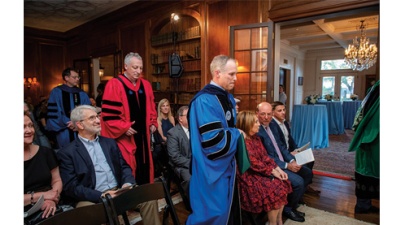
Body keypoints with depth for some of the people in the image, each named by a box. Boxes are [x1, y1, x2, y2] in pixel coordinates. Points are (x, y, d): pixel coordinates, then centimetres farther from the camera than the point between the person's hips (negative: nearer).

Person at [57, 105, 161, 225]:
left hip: (118, 191, 4)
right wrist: (100, 196, -18)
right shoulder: (67, 152, 0)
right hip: (91, 198, -4)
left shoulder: (110, 142, 16)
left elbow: (124, 166, 14)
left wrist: (128, 183, -7)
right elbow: (71, 187, -6)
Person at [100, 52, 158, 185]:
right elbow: (109, 113, -13)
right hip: (124, 136, -6)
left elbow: (151, 107, 18)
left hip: (143, 134, 6)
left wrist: (153, 123, 7)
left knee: (144, 167, 14)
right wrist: (123, 128, -17)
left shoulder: (146, 85, 8)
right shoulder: (114, 85, -10)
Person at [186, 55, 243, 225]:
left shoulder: (228, 97, 8)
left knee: (225, 210, 21)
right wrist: (237, 134, -11)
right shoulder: (204, 100, -23)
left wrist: (234, 134, 0)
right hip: (211, 170, -9)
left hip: (226, 165, 9)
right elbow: (214, 140, -27)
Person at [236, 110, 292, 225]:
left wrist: (278, 169, -5)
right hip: (248, 176, -9)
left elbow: (265, 156, 8)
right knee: (274, 190, -21)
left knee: (284, 184, -5)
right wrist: (272, 172, -14)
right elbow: (253, 163, -21)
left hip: (260, 172, 9)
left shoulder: (256, 138, 9)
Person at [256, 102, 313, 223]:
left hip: (283, 162, 10)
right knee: (298, 181, -20)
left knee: (307, 173, 11)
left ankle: (293, 202, 22)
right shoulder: (256, 131, -22)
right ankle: (288, 208, 8)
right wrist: (287, 165, -19)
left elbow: (280, 146, 12)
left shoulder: (271, 126, 8)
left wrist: (292, 160, -2)